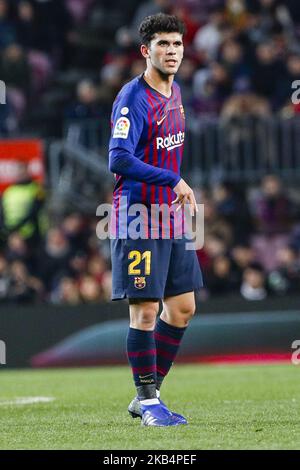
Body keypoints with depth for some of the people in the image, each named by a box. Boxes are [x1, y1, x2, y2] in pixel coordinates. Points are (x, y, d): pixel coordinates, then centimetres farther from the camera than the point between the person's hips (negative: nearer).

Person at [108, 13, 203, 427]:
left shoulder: (174, 93, 12)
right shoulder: (133, 99, -15)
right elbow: (119, 160, -25)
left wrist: (184, 193, 15)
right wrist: (174, 181, -25)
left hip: (172, 217, 9)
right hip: (138, 219, -9)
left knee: (182, 308, 10)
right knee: (145, 311, -6)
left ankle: (147, 396, 19)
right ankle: (148, 403, 3)